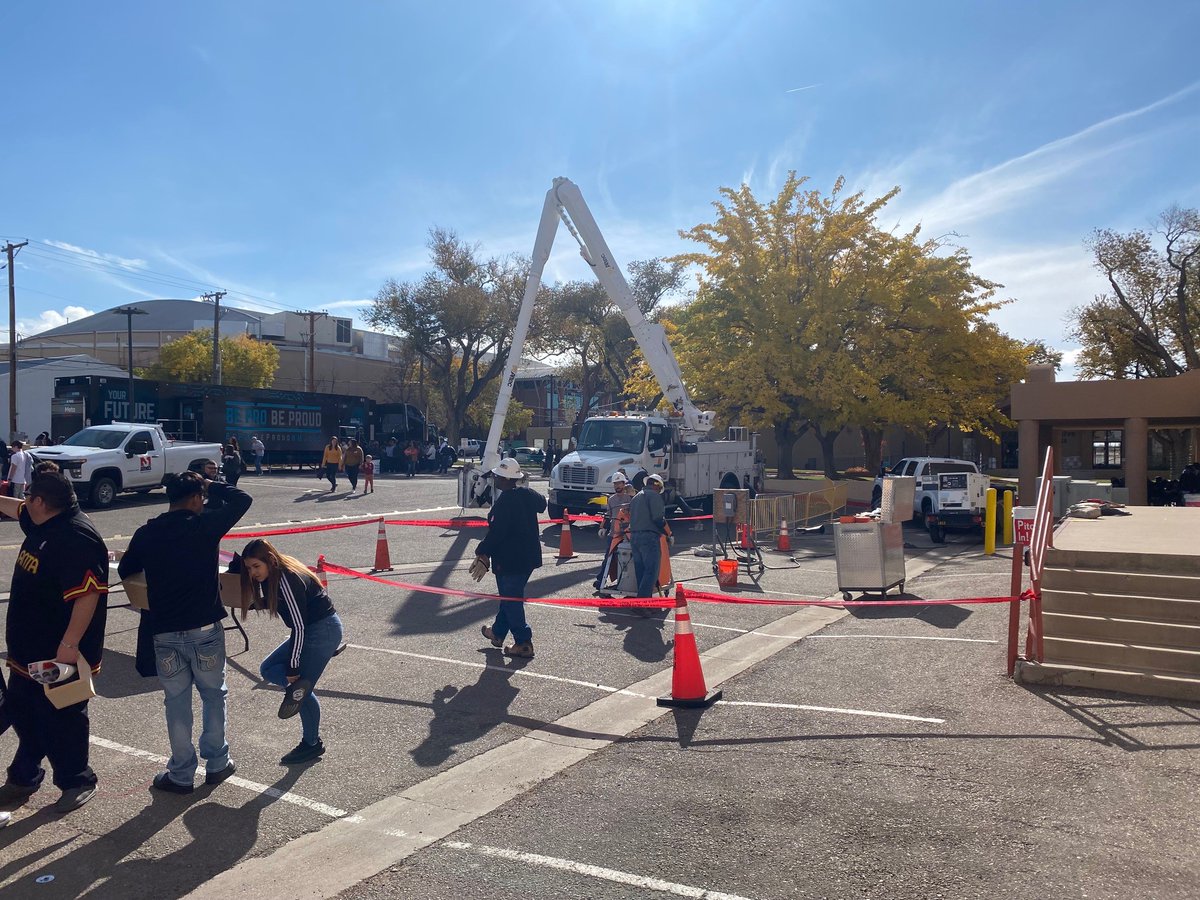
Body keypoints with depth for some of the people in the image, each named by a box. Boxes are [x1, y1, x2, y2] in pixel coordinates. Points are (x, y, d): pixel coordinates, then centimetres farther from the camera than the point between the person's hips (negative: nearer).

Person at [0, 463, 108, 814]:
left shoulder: (77, 538, -28)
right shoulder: (43, 525, 4)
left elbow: (88, 597, -33)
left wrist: (69, 646, -33)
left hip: (62, 657, -10)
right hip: (29, 652, 10)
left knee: (62, 723, 6)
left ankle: (76, 782, 26)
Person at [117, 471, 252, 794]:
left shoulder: (146, 533, 1)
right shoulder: (205, 525, -9)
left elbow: (125, 570, 14)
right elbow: (242, 499, 1)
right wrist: (210, 484, 13)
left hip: (164, 631, 2)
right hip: (205, 628, -2)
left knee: (176, 700, 13)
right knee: (213, 694, 15)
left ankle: (181, 774, 20)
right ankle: (216, 763, 22)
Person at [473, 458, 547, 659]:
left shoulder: (504, 502, -22)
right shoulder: (527, 494, 3)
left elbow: (496, 532, -25)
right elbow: (542, 504, 25)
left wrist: (483, 554, -16)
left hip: (509, 560, -9)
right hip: (529, 557, 9)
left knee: (511, 600, 2)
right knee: (510, 596, 22)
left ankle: (524, 644, 4)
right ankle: (498, 632, 38)